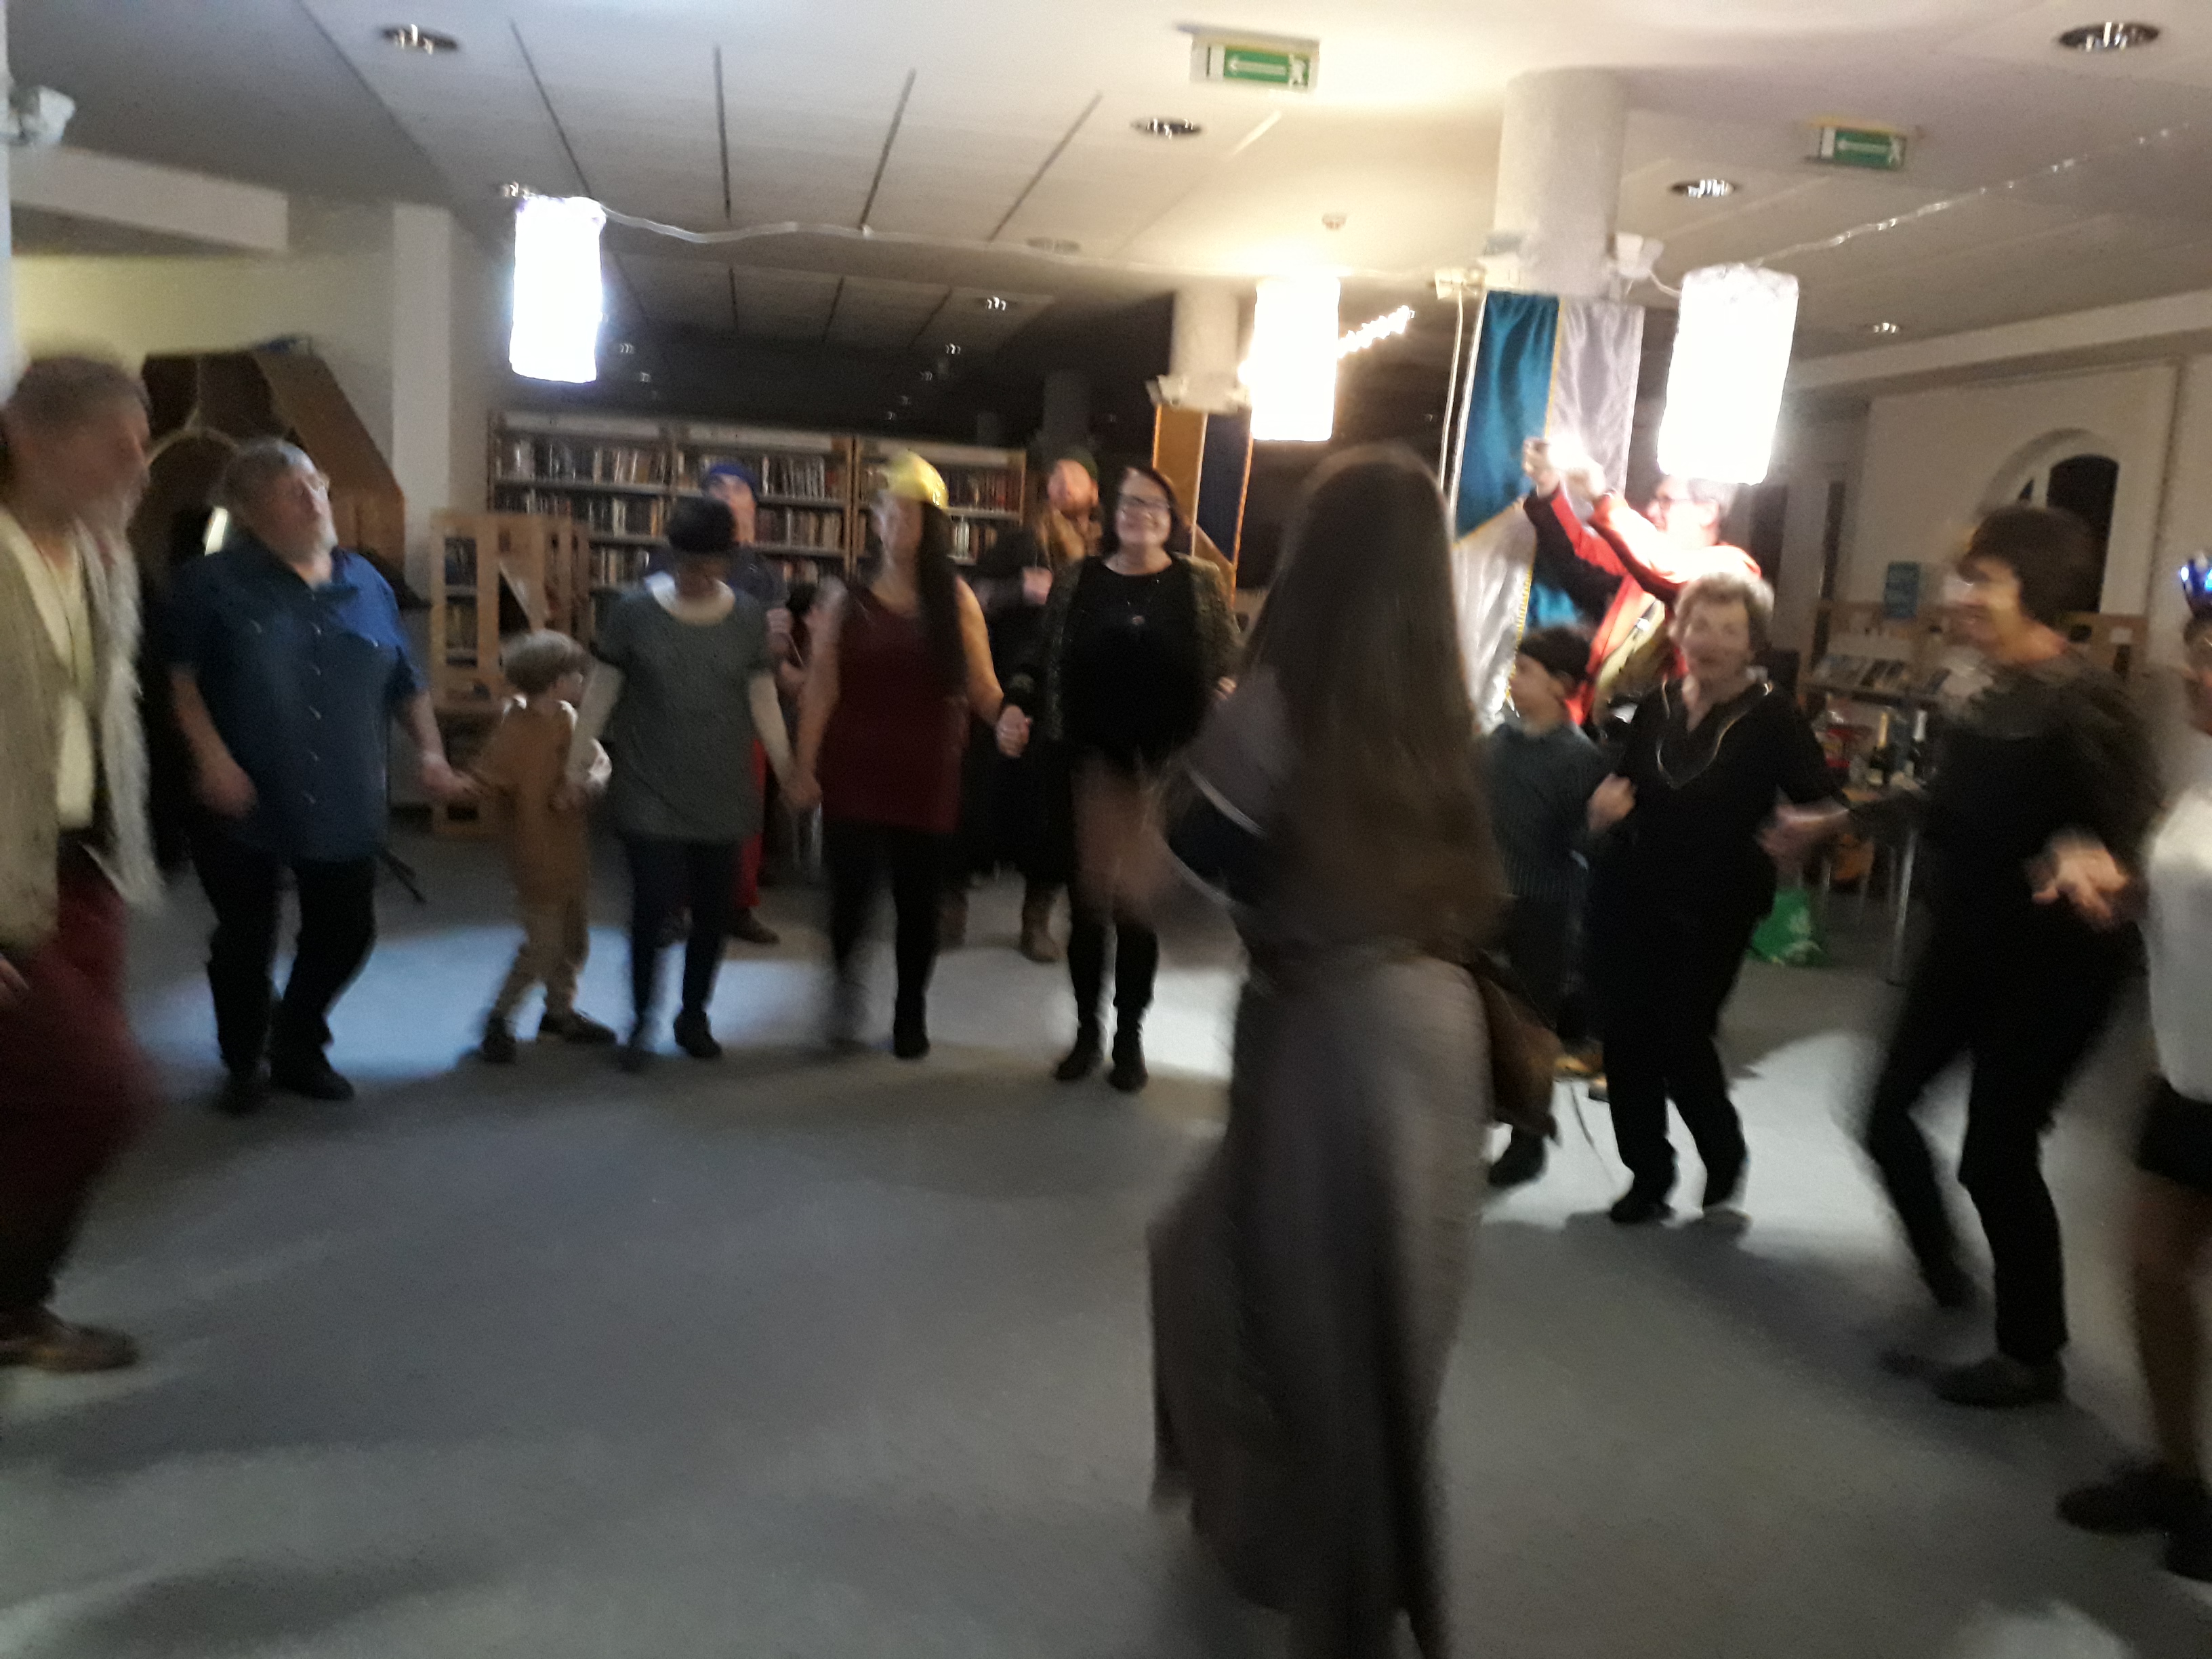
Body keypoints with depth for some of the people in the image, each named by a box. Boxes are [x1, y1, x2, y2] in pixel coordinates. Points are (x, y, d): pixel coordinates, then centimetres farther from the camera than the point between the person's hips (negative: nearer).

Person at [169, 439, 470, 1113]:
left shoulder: (367, 584, 7)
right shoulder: (215, 583, -5)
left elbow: (407, 682, 13)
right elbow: (179, 676, -7)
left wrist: (431, 752, 4)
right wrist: (212, 756, -17)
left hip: (344, 805, 4)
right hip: (244, 805, -3)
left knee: (346, 931, 10)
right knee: (246, 940, 8)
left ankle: (299, 1050, 33)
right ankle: (242, 1064, 30)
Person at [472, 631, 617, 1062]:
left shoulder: (567, 717, 1)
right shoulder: (514, 731, -21)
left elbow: (599, 759, 7)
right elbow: (485, 785, -21)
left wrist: (594, 777, -12)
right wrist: (511, 832, -16)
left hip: (573, 853, 8)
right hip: (539, 860, -7)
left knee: (575, 941, 17)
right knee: (543, 946, -1)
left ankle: (560, 1014, 35)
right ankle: (498, 1021, 17)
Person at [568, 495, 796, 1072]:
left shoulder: (748, 616, 2)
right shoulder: (636, 611, -3)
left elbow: (763, 700, 5)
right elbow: (601, 693, 1)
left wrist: (789, 771, 1)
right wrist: (577, 767, 0)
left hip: (722, 794, 2)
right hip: (650, 792, -2)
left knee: (714, 909, 6)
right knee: (655, 901, -9)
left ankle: (693, 1016, 27)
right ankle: (640, 1022, 11)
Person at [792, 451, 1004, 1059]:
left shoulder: (956, 600, 2)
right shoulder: (846, 601, 2)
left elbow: (982, 688, 0)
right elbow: (820, 691, 0)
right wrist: (805, 769, -4)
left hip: (927, 776, 1)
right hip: (854, 772, 0)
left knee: (919, 899, 6)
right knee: (851, 891, -1)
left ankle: (911, 1013, 24)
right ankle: (845, 978, 29)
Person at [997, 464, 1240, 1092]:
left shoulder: (1200, 585, 1)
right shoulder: (1076, 582, 4)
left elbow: (1229, 667, 1)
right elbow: (1044, 663, 6)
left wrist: (1227, 698, -20)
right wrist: (1018, 707, -11)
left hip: (1163, 772, -1)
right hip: (1085, 764, 1)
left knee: (1140, 903, 8)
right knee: (1087, 900, 8)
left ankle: (1129, 1034, 24)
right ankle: (1087, 1031, 24)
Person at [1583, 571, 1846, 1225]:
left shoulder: (1772, 716, -7)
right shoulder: (1658, 706, 6)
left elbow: (1826, 805, -13)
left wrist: (1807, 827, -35)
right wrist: (1604, 807, -6)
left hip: (1712, 913, -4)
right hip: (1627, 901, 4)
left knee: (1682, 1041, -5)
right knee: (1626, 1037, 4)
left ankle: (1725, 1166, 24)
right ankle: (1648, 1175, 24)